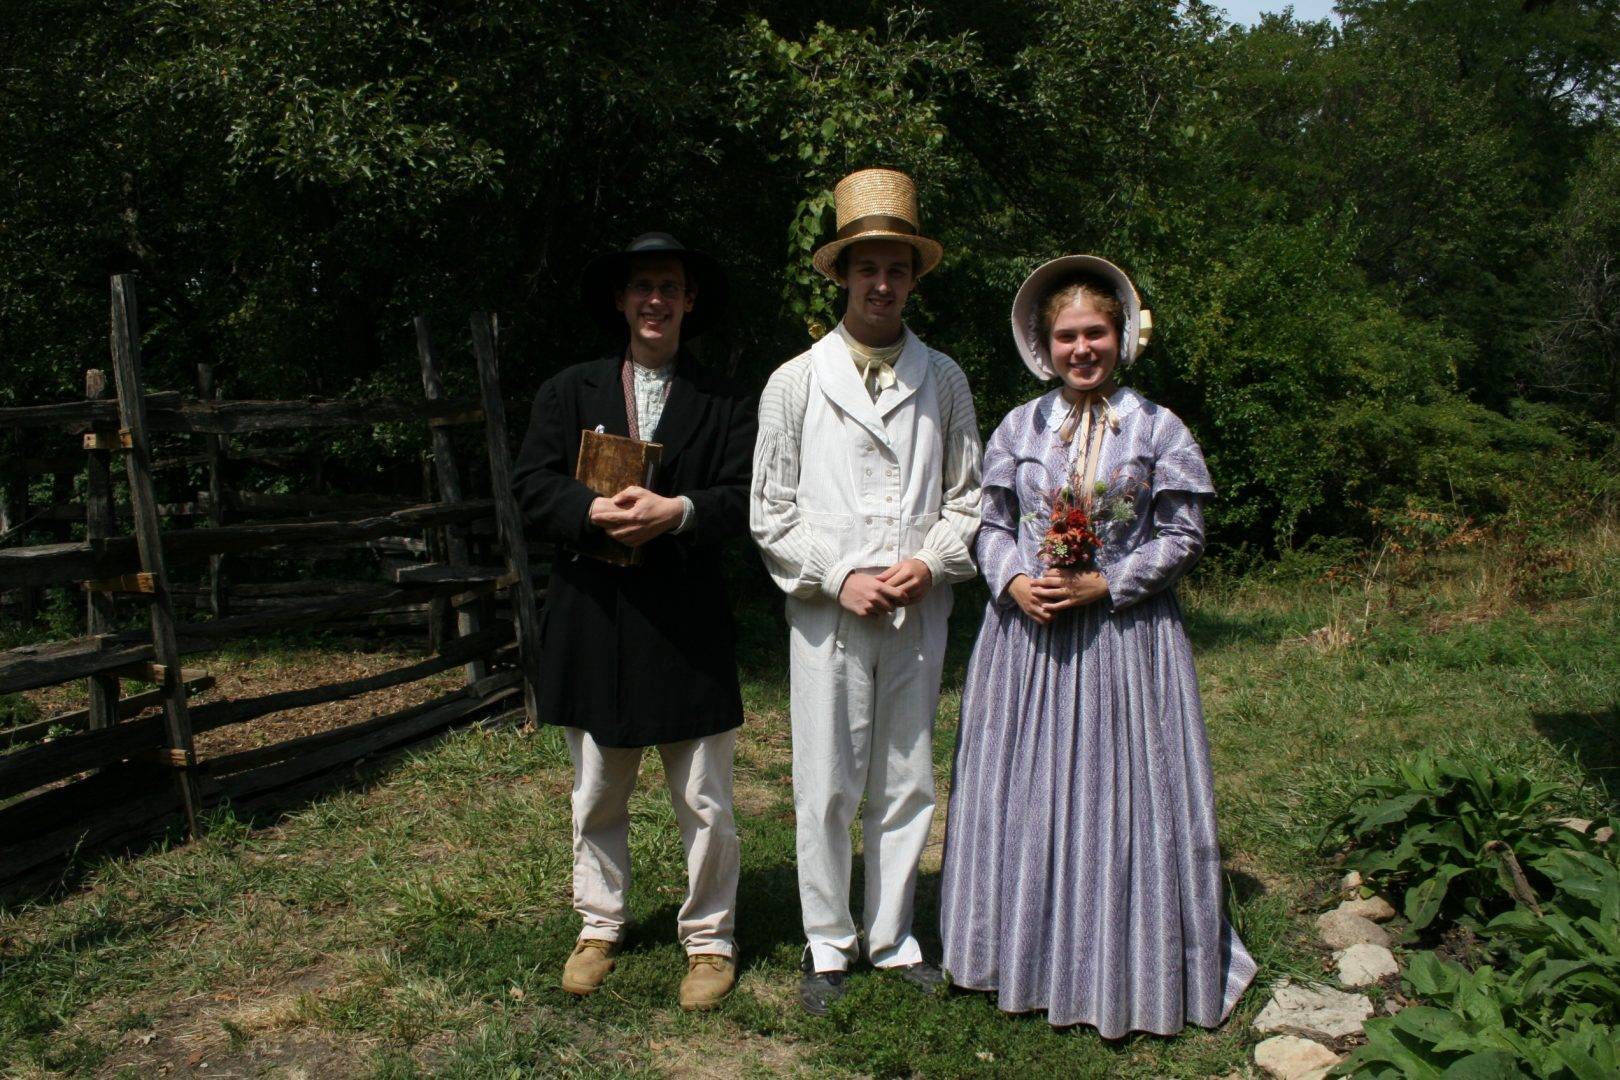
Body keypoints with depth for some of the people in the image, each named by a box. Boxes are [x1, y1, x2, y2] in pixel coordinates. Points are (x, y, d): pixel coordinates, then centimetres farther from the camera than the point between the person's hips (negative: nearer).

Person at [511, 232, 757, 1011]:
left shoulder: (724, 401, 6)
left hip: (688, 624, -1)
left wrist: (678, 512, -21)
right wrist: (595, 512, -18)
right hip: (592, 619, 2)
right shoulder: (569, 392, 10)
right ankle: (600, 926, 31)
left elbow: (745, 498, -4)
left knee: (704, 803, 5)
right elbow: (532, 484, 0)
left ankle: (709, 940, 21)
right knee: (597, 798, 14)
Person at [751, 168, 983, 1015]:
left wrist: (929, 564, -7)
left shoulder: (943, 381, 7)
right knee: (826, 791, 3)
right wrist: (840, 578, -10)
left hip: (919, 614, 2)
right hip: (827, 613, -2)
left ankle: (893, 936, 26)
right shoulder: (796, 383, 2)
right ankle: (827, 945, 20)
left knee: (906, 785, 11)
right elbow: (771, 513, 1)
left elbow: (966, 499, 10)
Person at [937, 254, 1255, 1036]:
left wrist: (1101, 585, -13)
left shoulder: (1158, 429, 0)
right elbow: (992, 525, 9)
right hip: (1026, 632, 3)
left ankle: (1125, 969, 18)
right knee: (1022, 795, 8)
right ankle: (1030, 954, 24)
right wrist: (1015, 582, -10)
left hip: (1123, 637, -2)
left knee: (1121, 796, 2)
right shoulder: (1019, 429, 7)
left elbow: (1182, 537, -2)